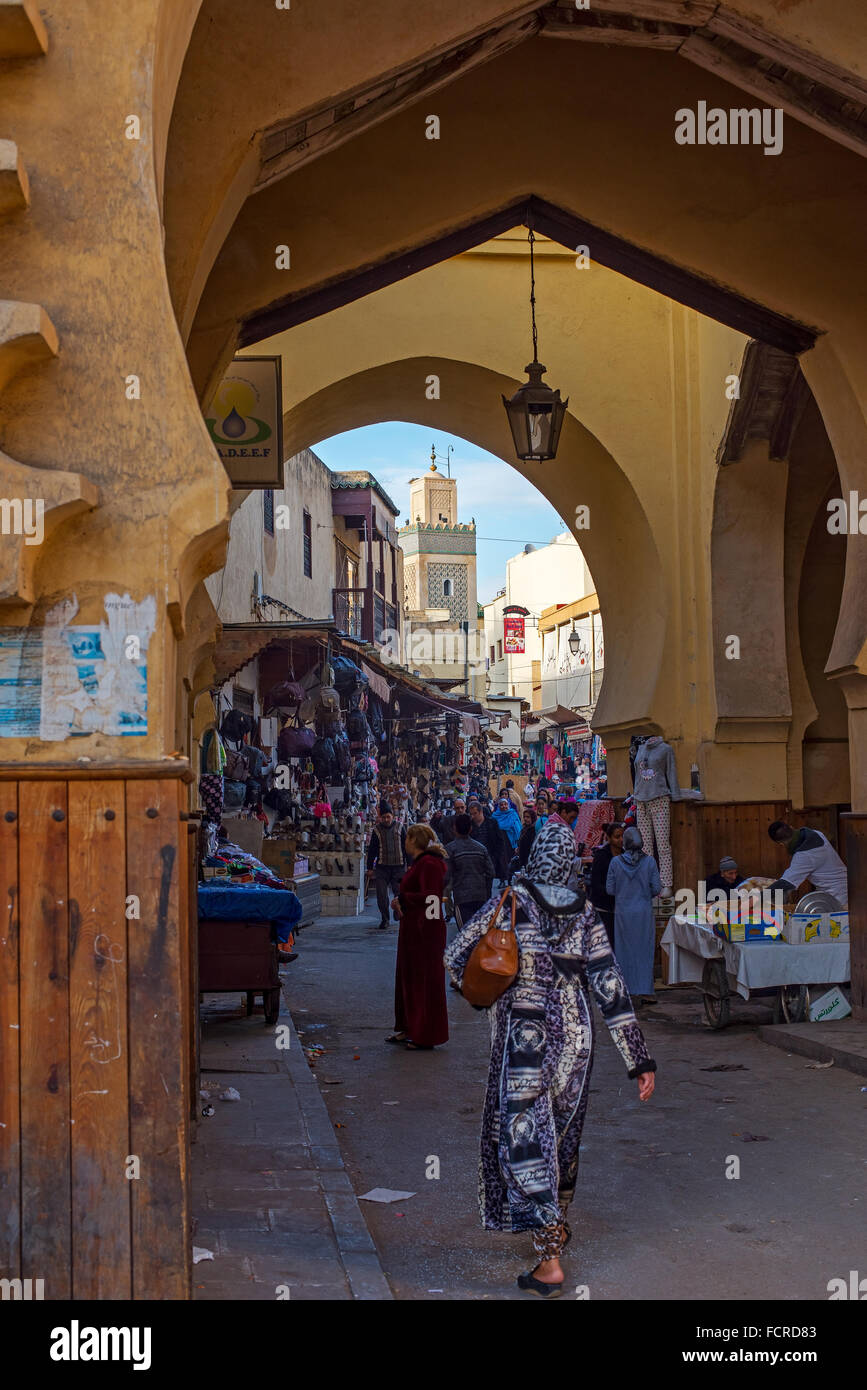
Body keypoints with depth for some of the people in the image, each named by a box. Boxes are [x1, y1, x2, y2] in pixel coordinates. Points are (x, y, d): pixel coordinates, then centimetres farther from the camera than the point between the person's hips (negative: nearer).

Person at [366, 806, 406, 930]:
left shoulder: (400, 829, 5)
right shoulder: (377, 831, 4)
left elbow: (406, 847, 9)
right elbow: (371, 850, 8)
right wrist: (370, 868, 4)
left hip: (398, 867, 0)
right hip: (382, 867, 0)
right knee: (382, 895, -2)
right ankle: (384, 919, 10)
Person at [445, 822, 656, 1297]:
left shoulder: (512, 900, -8)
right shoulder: (584, 913, -1)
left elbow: (456, 957, -5)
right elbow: (610, 987, -3)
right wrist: (639, 1060, -1)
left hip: (523, 1036, -4)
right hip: (574, 1035, 4)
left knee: (526, 1136, -1)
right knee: (562, 1131, 21)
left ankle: (550, 1261, -7)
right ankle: (555, 1223, 41)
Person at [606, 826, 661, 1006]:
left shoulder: (616, 862, -6)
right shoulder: (649, 861, -7)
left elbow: (610, 889, -3)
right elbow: (656, 888, -6)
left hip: (622, 911, 1)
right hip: (644, 911, -1)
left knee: (624, 950, 10)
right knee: (644, 949, 7)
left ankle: (627, 991, 12)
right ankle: (644, 991, 5)